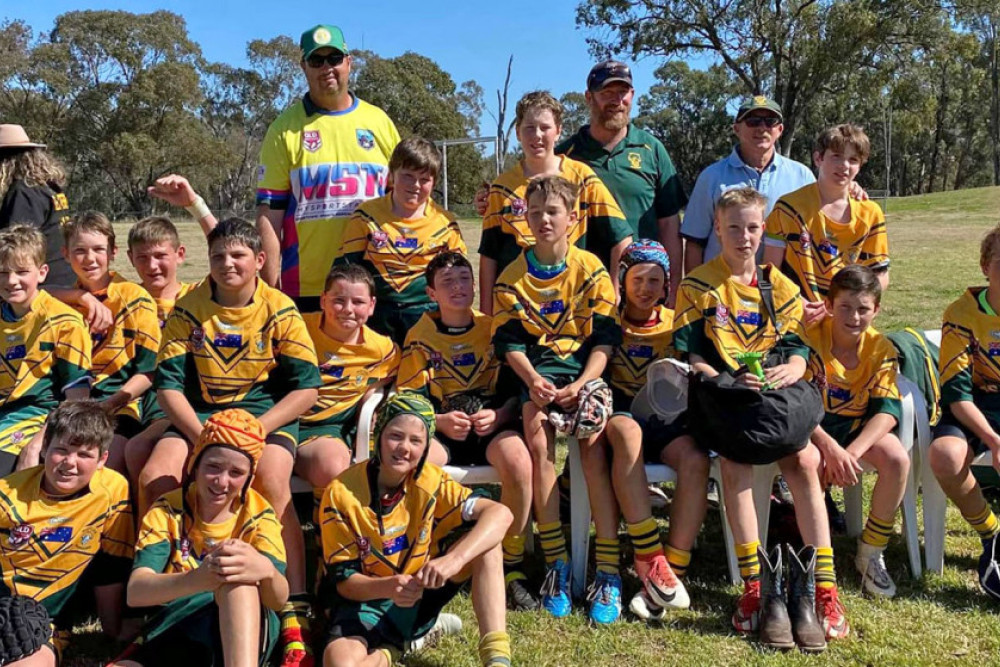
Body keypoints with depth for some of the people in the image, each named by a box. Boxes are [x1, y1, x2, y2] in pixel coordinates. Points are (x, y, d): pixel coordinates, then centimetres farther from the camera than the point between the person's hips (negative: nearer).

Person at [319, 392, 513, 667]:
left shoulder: (430, 480, -11)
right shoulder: (341, 493, -17)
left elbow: (499, 513, -23)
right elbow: (344, 580, -14)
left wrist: (454, 559, -39)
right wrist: (389, 586, -36)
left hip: (421, 593, 3)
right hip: (367, 599, -2)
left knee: (485, 540, -19)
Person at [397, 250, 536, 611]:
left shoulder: (494, 328, 7)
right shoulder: (420, 337, 6)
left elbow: (516, 390, 6)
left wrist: (498, 415, -16)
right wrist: (440, 421, -17)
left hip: (492, 423, 0)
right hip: (439, 427, 0)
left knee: (518, 461, -35)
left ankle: (511, 566, -14)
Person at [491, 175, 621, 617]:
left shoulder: (591, 269, 4)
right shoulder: (512, 277, 8)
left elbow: (606, 337, -1)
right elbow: (510, 342, 3)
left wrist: (581, 384, -17)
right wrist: (533, 380, -17)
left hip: (585, 363, -1)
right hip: (537, 367, 1)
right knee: (537, 437, -29)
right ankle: (555, 562, -23)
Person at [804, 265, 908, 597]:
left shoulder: (882, 349, -5)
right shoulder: (809, 339, -14)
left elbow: (887, 410, -14)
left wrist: (852, 451, -31)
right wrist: (830, 447, -34)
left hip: (858, 427, 3)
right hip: (812, 427, -3)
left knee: (898, 459, -26)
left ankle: (871, 554, -6)